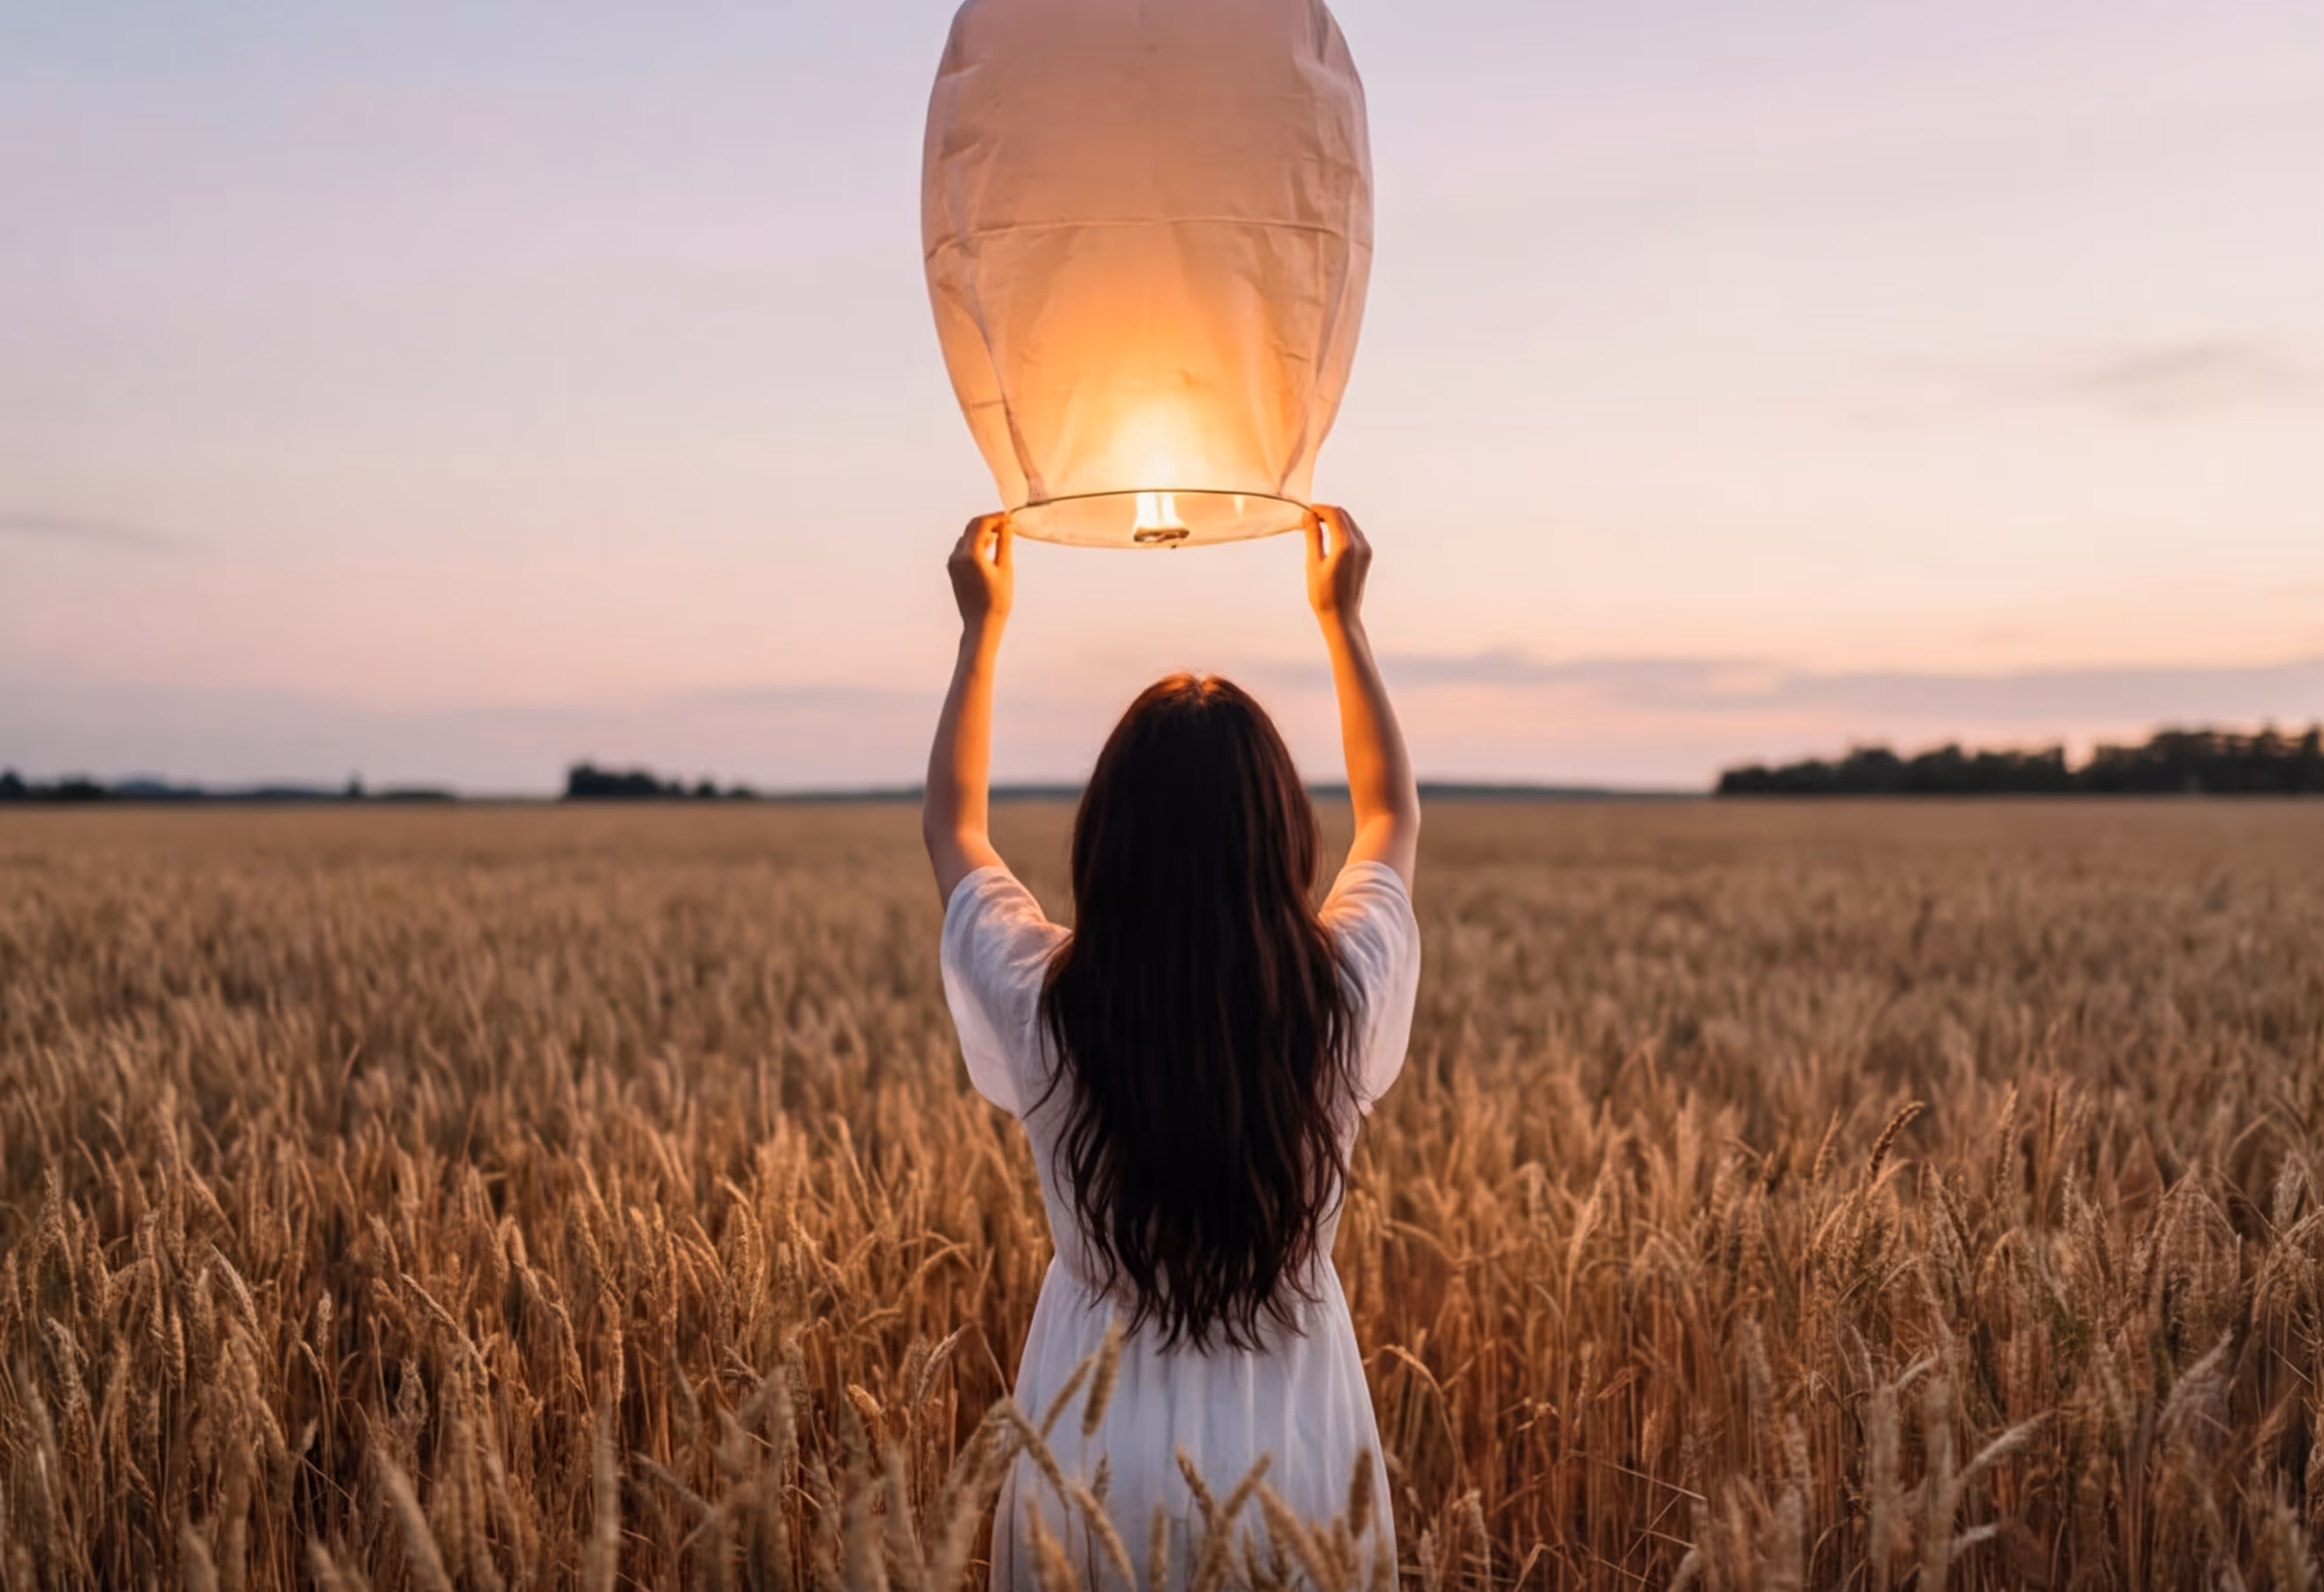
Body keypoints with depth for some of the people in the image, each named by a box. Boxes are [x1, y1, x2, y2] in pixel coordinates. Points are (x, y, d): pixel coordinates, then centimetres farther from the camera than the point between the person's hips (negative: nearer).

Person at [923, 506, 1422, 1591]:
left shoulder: (1044, 1005, -18)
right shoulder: (1340, 998, -16)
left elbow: (952, 823, 4)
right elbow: (1393, 816, 6)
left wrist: (983, 625, 9)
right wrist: (1341, 614, 11)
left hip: (1093, 1474, 0)